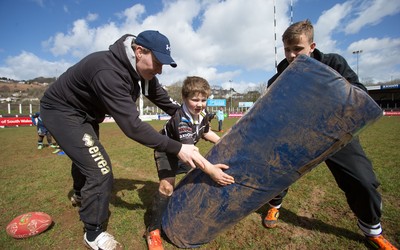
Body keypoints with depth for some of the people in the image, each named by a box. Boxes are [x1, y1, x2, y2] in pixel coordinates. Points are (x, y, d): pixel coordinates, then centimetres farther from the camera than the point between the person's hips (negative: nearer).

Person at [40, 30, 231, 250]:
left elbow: (165, 101, -7)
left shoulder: (139, 68, -12)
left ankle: (81, 194, 61)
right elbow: (132, 126, -44)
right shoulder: (108, 72, -39)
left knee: (86, 157, 28)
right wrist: (177, 148, -42)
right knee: (100, 170, -14)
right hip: (61, 111, -8)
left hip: (85, 113, 9)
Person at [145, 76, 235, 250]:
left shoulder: (203, 113, -14)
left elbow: (206, 132, 6)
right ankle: (153, 230, -5)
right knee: (167, 186, -22)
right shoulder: (181, 120, -39)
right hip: (166, 149, -7)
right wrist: (210, 170, -59)